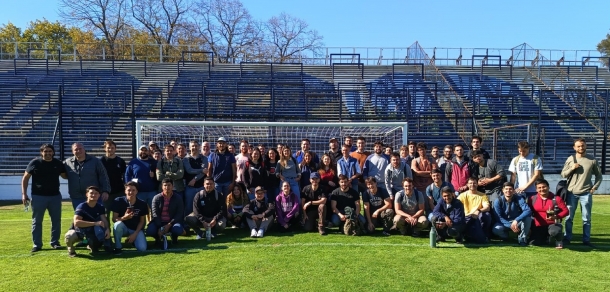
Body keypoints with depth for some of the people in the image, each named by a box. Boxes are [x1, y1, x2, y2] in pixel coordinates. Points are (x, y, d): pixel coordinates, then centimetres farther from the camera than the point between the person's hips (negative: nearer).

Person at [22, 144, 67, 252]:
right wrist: (24, 194, -5)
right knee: (37, 221, 5)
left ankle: (55, 242, 19)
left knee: (56, 220, 7)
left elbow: (65, 175, 14)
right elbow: (25, 178, 1)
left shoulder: (58, 163, 3)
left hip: (55, 196, 2)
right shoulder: (35, 163, -4)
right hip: (38, 196, -2)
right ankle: (37, 244, 14)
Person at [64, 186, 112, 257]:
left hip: (91, 231, 4)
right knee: (70, 236, -40)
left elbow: (104, 219, -14)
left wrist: (107, 229, -36)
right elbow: (76, 222, -36)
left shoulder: (100, 207, -6)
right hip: (78, 230, -4)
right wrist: (95, 223, -41)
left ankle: (91, 245, 24)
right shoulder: (81, 207, -23)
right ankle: (70, 248, -3)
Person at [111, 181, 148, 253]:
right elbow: (114, 219, -13)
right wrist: (124, 218, -34)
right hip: (123, 228, -1)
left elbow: (142, 221, -2)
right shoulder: (118, 201, -12)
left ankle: (133, 240, 15)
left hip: (136, 229, 1)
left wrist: (135, 234, -12)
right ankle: (118, 247, -13)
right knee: (118, 224, -37)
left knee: (142, 248, -22)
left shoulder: (142, 204, -9)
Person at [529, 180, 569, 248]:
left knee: (554, 232, -39)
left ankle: (559, 241, 2)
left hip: (552, 224, -3)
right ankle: (546, 237, 28)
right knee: (533, 243, -9)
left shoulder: (556, 198, -6)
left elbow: (566, 211, -5)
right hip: (538, 226, 3)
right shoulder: (533, 199, 1)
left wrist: (556, 217, -21)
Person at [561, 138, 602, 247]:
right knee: (569, 217, 6)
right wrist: (572, 168, -12)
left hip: (586, 193, 0)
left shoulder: (592, 159, 2)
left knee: (586, 218, 6)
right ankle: (567, 238, 15)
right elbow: (563, 174, 5)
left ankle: (586, 240, 14)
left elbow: (599, 175, 8)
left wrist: (594, 187, -1)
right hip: (572, 193, 1)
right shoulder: (570, 159, 3)